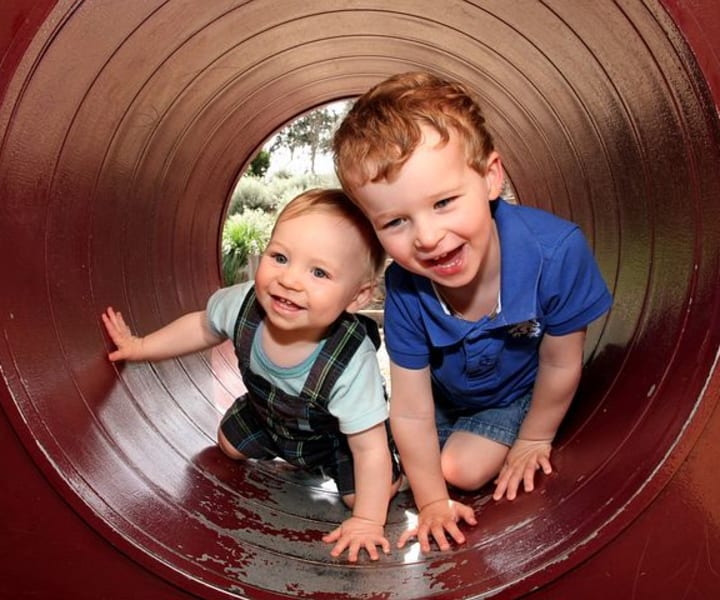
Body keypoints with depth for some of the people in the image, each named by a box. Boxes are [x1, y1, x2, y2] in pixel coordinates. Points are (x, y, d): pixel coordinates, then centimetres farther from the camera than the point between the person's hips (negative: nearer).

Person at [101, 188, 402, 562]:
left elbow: (370, 449, -33)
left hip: (335, 434, -4)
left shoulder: (352, 363, -45)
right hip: (268, 412, 4)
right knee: (231, 444, 18)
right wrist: (141, 347, -2)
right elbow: (203, 327, -8)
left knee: (370, 493, -11)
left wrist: (367, 521, -28)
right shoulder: (245, 303, -33)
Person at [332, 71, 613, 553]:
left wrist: (535, 439, -6)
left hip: (519, 392, -2)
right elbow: (411, 412, -23)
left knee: (464, 469, -6)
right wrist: (432, 502, -11)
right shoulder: (404, 291, -35)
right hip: (443, 392, 2)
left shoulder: (556, 252, -42)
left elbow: (560, 365, -22)